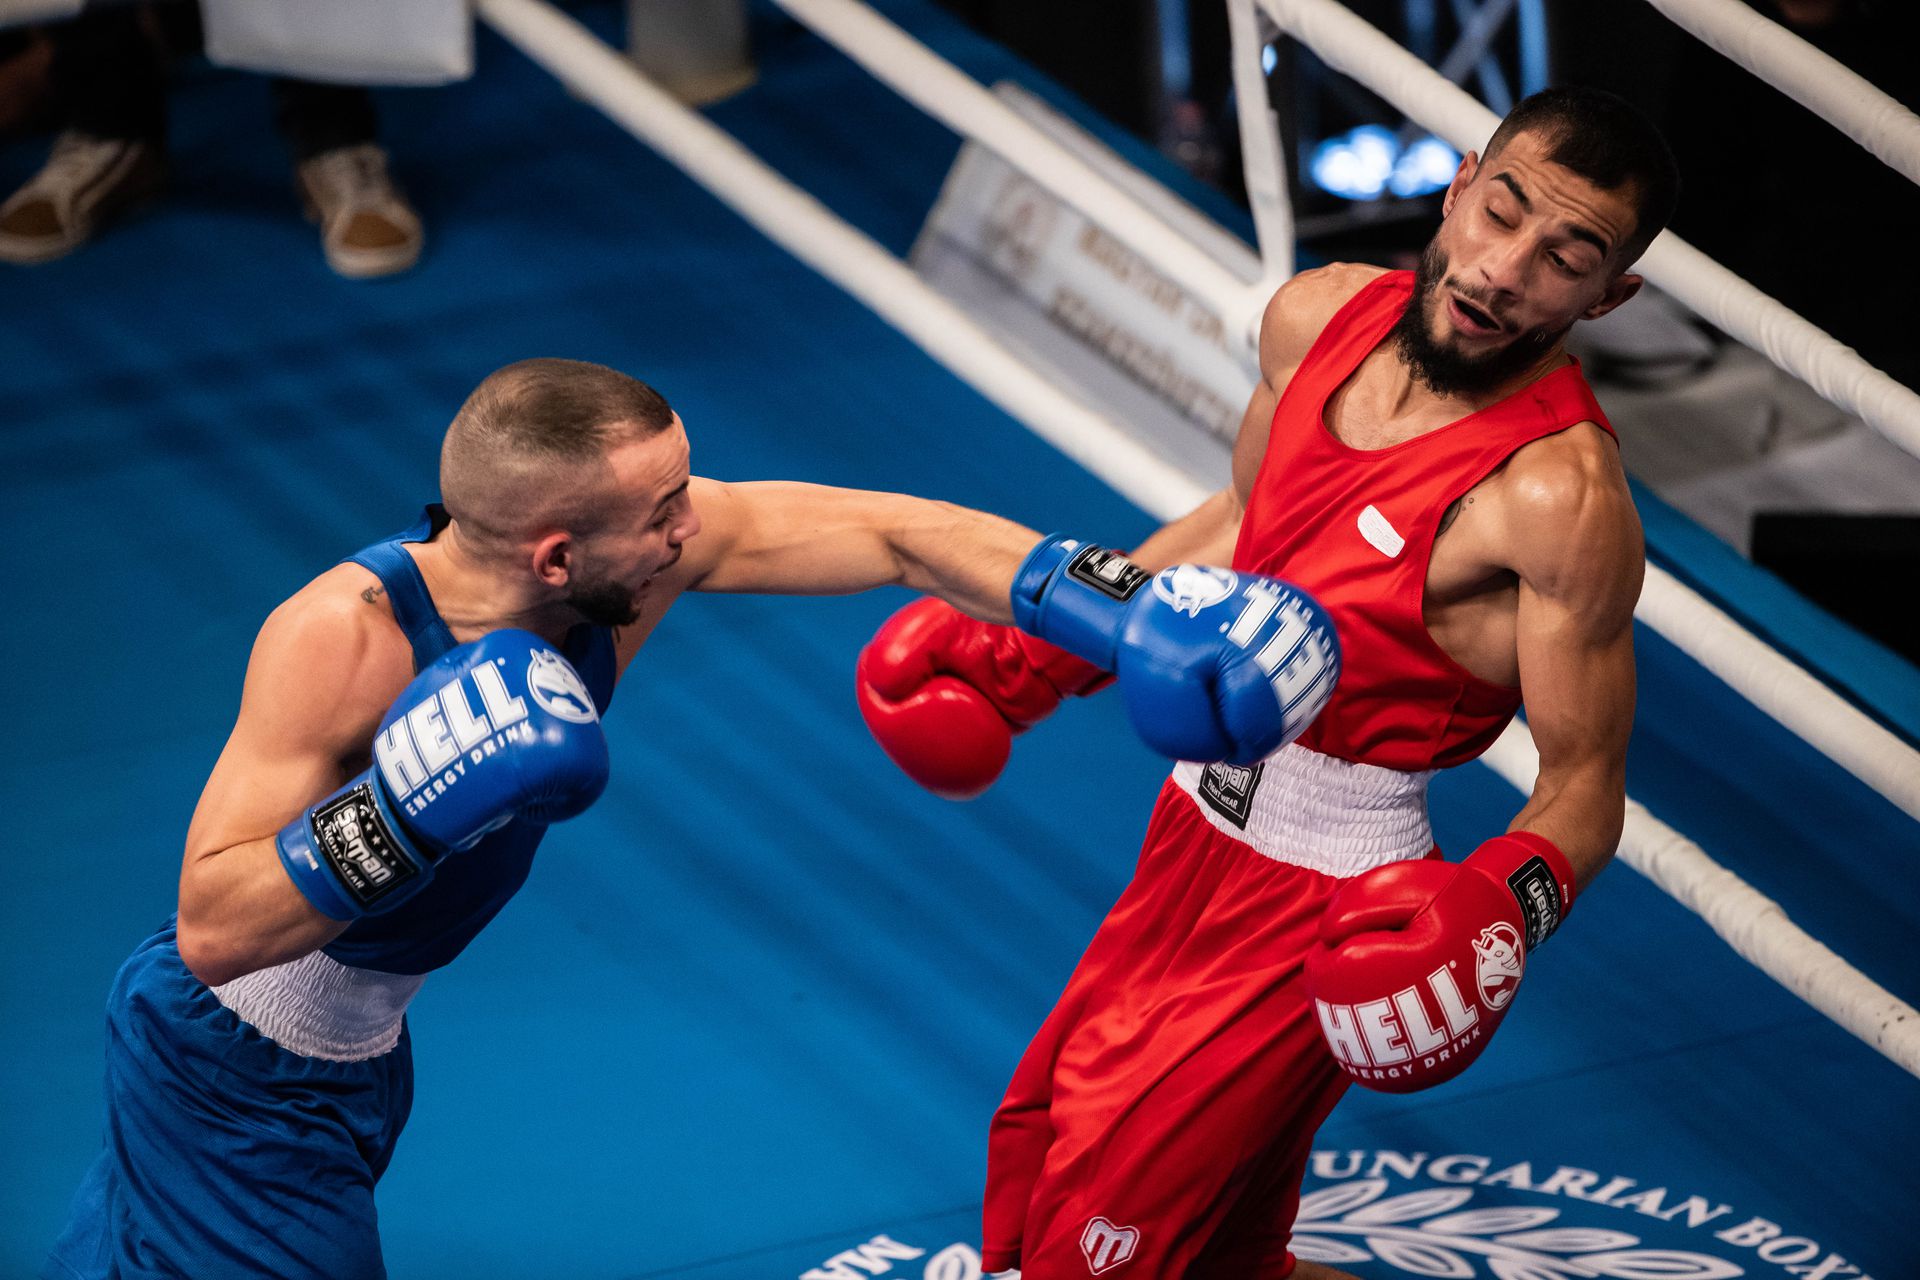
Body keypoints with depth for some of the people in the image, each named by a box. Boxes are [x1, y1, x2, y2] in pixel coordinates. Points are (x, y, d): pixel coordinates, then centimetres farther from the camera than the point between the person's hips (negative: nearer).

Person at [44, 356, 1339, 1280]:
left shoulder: (643, 551, -19)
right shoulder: (343, 640, -36)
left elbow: (894, 532, -14)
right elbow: (210, 929, -36)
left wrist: (1127, 617, -22)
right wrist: (406, 808, -49)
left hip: (354, 1055, 7)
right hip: (229, 1079, -7)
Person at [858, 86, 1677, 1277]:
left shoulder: (1561, 495, -26)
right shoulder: (1320, 318, -4)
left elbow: (1583, 788, -20)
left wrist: (1508, 903, -41)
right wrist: (1035, 663, 16)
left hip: (1326, 909, -8)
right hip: (1197, 825, 8)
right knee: (1035, 1160, 22)